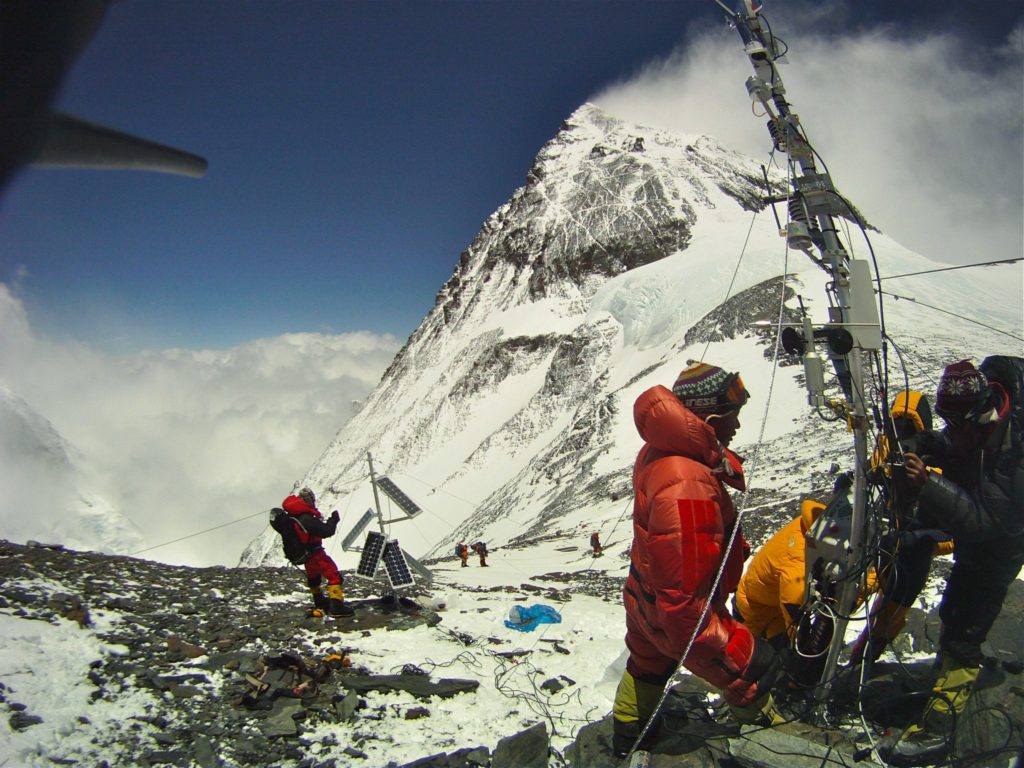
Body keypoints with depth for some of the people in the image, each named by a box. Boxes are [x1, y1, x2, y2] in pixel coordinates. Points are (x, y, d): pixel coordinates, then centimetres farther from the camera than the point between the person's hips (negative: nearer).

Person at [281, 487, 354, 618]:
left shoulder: (292, 517, -1)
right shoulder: (307, 518, -27)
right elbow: (327, 531, -25)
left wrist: (319, 520, 9)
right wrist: (333, 519, -11)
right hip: (314, 554, -9)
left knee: (313, 576, 29)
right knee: (334, 576, -12)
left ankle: (319, 600, 49)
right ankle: (337, 606, -20)